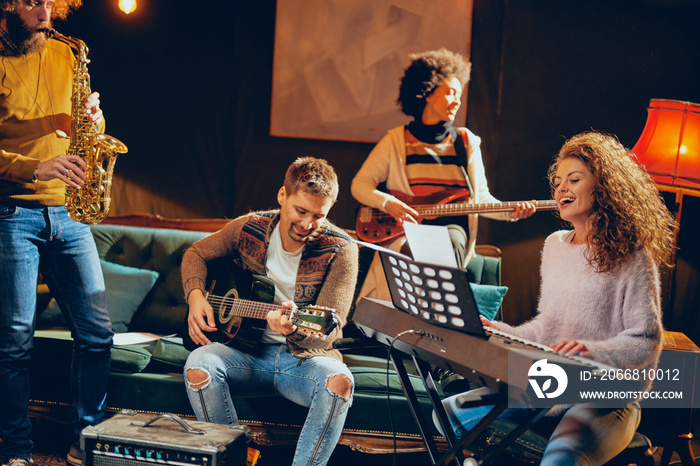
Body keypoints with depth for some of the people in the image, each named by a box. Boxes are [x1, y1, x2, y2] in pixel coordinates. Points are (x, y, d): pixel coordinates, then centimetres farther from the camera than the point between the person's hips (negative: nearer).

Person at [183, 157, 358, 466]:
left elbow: (329, 330, -19)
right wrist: (195, 296, -3)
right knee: (198, 366, -28)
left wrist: (295, 330, -42)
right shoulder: (249, 229, -1)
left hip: (304, 357, -2)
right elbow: (197, 253, 17)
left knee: (339, 381, -35)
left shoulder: (340, 251, -11)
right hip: (249, 352, 2)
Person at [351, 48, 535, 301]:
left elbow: (481, 196, 13)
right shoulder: (397, 140, 7)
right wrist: (388, 204, -13)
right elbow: (360, 184, 6)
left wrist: (511, 212, -5)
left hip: (450, 226, 2)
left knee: (452, 240, -34)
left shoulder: (467, 142, 13)